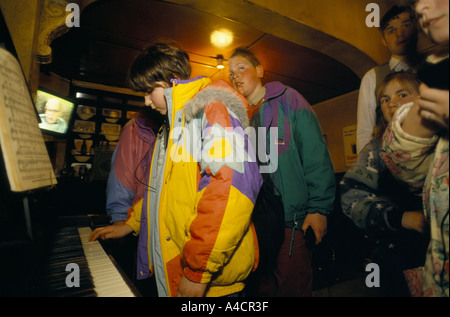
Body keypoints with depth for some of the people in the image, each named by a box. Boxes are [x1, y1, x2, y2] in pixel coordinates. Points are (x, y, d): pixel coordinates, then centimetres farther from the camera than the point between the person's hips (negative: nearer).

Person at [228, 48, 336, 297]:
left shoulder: (288, 100, 0)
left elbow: (316, 155, -7)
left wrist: (319, 207, -13)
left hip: (291, 220, -4)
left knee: (294, 287, 8)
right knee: (263, 287, 19)